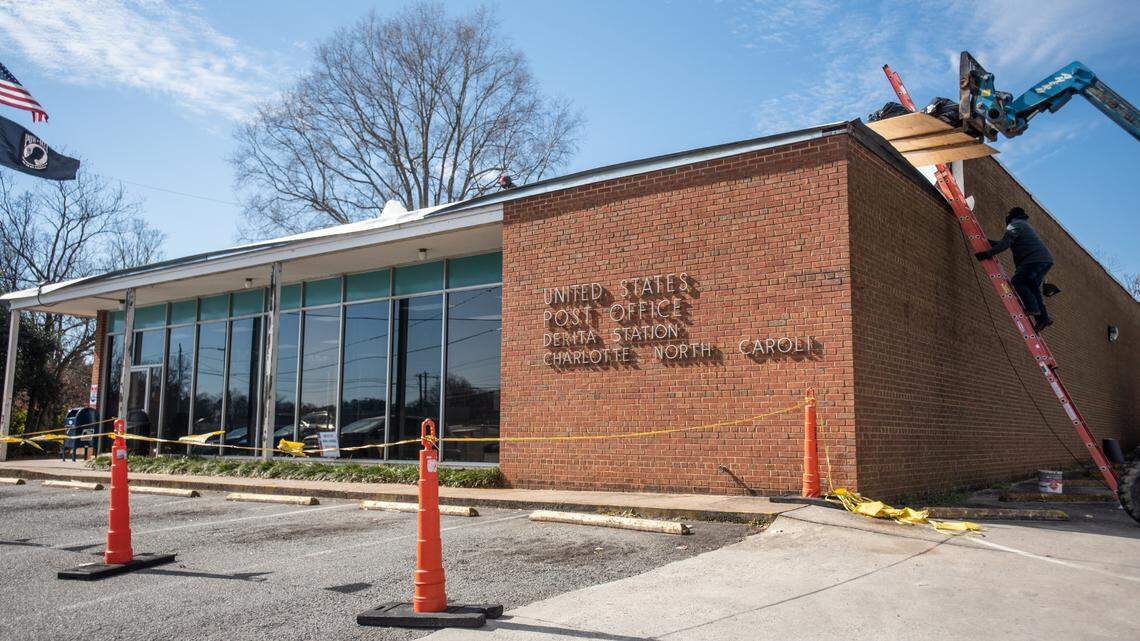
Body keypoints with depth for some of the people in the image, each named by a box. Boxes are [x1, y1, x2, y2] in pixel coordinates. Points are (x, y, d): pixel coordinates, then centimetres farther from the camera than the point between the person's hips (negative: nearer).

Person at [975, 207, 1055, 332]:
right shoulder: (1024, 225, 31)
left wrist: (987, 254, -17)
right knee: (1032, 288, 9)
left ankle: (1033, 308, -18)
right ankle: (1043, 317, 2)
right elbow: (1007, 243, 30)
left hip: (1035, 259, -10)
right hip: (1046, 259, 10)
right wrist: (987, 241, 29)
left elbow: (1005, 244, -14)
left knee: (1017, 281, -10)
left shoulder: (1015, 225, -1)